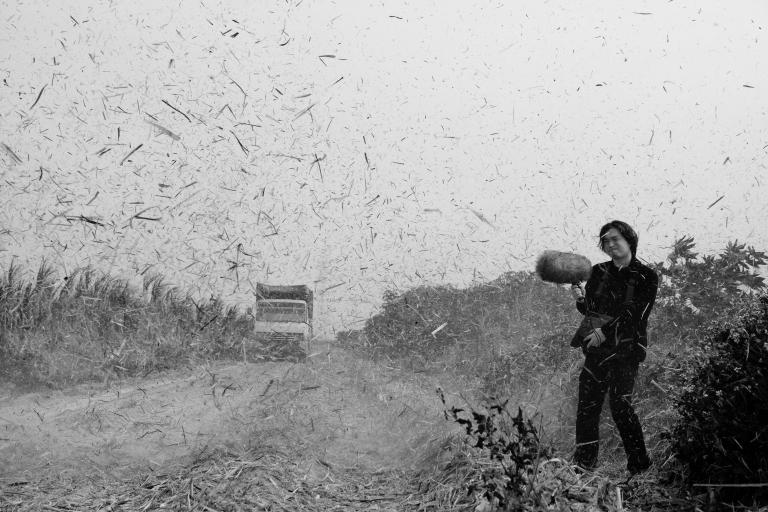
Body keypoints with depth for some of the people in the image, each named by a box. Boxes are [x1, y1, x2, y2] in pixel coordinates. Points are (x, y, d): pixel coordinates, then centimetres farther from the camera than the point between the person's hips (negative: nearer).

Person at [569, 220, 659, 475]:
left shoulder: (646, 277, 0)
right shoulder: (599, 272, 13)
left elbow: (635, 314, -10)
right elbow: (589, 310, 11)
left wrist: (605, 331, -20)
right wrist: (581, 298, -11)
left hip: (626, 348, -4)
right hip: (597, 348, 4)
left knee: (620, 403, -13)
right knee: (587, 404, 0)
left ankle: (639, 463, 0)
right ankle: (583, 463, 8)